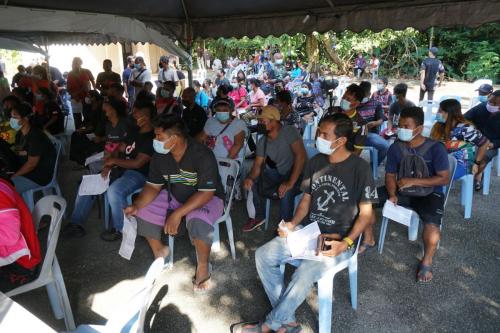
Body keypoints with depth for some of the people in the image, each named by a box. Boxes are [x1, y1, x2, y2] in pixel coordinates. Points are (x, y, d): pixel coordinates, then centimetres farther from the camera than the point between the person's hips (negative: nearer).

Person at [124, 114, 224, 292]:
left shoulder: (202, 155, -28)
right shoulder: (159, 156, -9)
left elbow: (206, 193, -29)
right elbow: (153, 186, -2)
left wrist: (178, 213, -35)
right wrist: (136, 206, -19)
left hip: (206, 199, -6)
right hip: (174, 197, 6)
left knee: (198, 222, -36)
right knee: (142, 213, -10)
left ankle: (203, 266, -8)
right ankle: (159, 250, 18)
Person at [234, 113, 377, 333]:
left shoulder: (359, 168, -12)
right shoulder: (315, 162, 4)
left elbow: (365, 214, -8)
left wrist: (345, 243, -21)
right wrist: (293, 224, -5)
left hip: (339, 241, -6)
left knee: (306, 272, -30)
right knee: (263, 255, -10)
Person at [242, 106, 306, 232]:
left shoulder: (290, 132, -20)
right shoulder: (262, 141, 0)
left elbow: (301, 155, -29)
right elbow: (257, 164, -2)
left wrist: (290, 183, -35)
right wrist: (250, 178, -26)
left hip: (295, 173, -6)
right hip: (276, 173, 6)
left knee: (286, 191, -34)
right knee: (252, 182, -10)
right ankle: (259, 216, 10)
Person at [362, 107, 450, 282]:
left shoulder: (436, 148, -16)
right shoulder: (395, 148, -6)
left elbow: (444, 178, -15)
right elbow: (390, 175, 0)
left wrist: (413, 181, -23)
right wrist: (392, 194, -20)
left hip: (429, 193, -4)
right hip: (402, 190, 4)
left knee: (432, 222, -35)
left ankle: (427, 261, -5)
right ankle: (368, 240, 9)